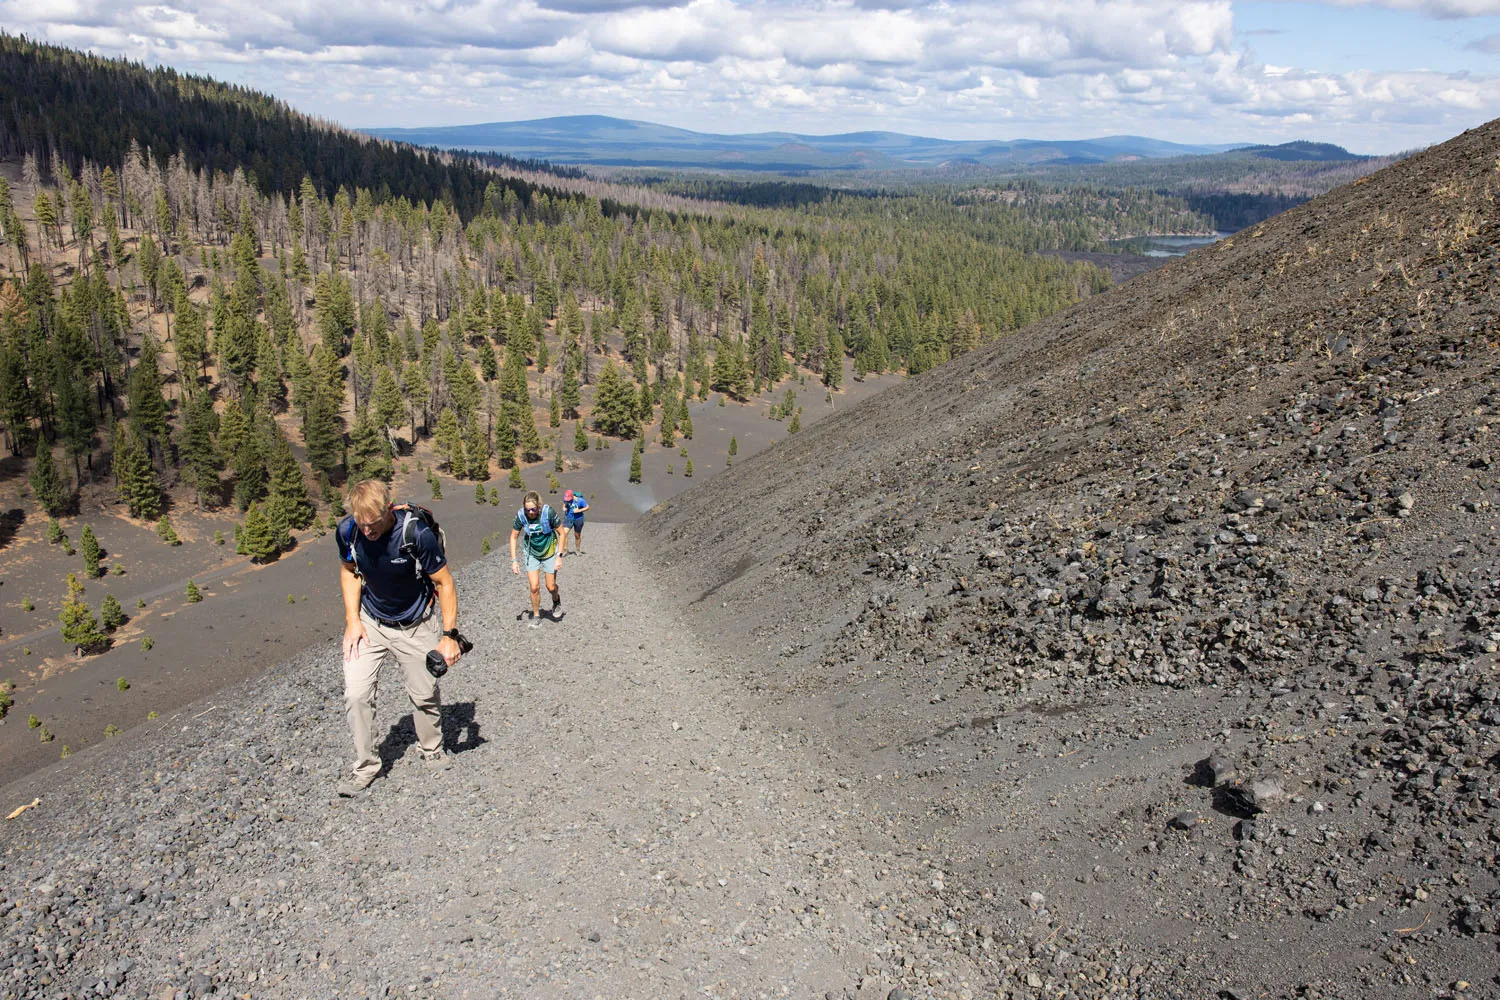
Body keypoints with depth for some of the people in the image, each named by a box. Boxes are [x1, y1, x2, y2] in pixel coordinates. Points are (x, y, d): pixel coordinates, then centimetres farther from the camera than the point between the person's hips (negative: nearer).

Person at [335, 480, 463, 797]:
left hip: (415, 627, -3)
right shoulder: (348, 531, -17)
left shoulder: (416, 533, -29)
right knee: (356, 693, -7)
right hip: (370, 623, 3)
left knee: (425, 694, 7)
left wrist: (449, 635, -18)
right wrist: (352, 621, -5)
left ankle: (432, 750, 34)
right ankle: (365, 765, 11)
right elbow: (349, 570, 4)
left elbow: (444, 582, -18)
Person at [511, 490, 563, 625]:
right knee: (534, 587, -4)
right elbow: (513, 537, -6)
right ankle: (536, 616, 18)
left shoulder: (548, 512, -26)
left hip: (549, 553, -1)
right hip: (532, 554, 1)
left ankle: (556, 600, 41)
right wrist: (513, 560, -9)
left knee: (551, 587, 6)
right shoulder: (521, 515, -20)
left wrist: (559, 556, -16)